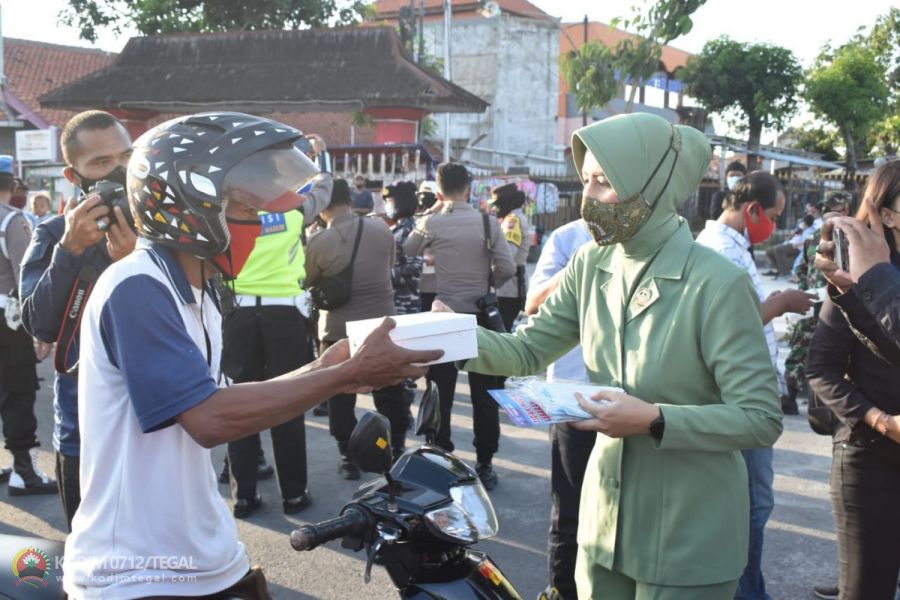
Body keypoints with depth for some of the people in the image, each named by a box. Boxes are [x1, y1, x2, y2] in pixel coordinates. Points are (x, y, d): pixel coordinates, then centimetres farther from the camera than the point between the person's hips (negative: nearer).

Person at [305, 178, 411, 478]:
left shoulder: (318, 242, -15)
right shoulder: (380, 228, -8)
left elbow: (306, 282, 1)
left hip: (338, 330, -2)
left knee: (341, 397, 11)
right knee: (390, 393, 16)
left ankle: (349, 459, 14)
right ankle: (398, 451, 25)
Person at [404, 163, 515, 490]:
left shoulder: (431, 223, -6)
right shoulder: (488, 223, -6)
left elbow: (408, 250, 11)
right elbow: (507, 269, -6)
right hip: (479, 315, 0)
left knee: (441, 393, 9)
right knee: (483, 393, 9)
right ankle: (485, 464, 13)